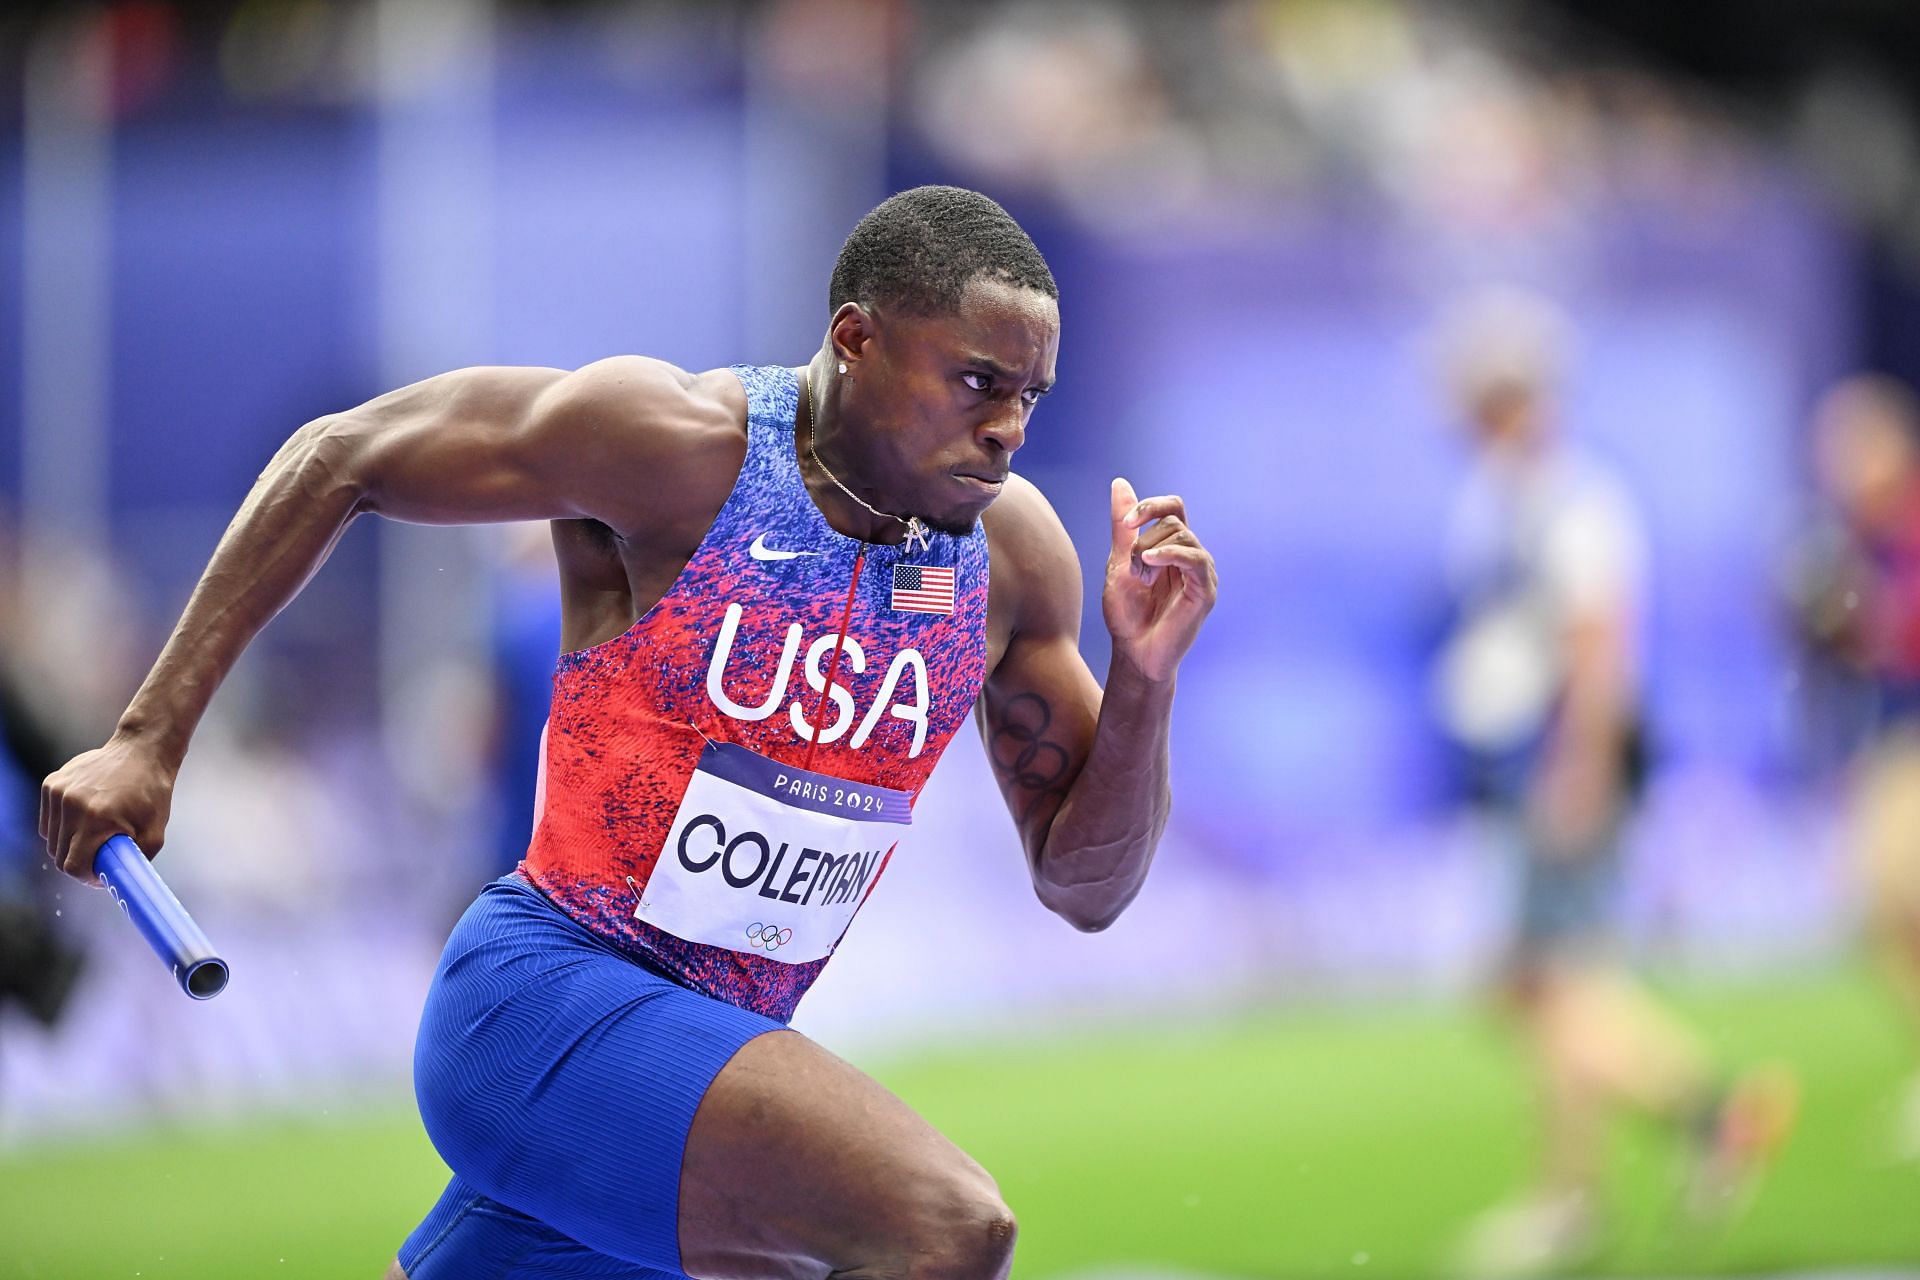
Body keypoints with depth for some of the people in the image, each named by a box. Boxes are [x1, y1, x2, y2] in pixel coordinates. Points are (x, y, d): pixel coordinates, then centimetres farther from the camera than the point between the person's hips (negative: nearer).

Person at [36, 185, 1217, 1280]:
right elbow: (339, 459, -3)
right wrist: (150, 737, -6)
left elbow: (1085, 890, 8)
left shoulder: (1011, 551, 2)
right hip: (543, 997, -7)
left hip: (716, 1055, 7)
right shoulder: (676, 446, -14)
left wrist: (1144, 680, -11)